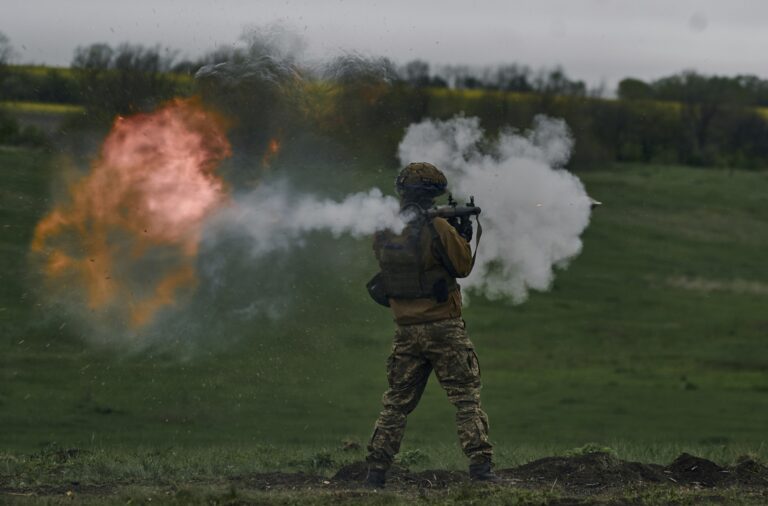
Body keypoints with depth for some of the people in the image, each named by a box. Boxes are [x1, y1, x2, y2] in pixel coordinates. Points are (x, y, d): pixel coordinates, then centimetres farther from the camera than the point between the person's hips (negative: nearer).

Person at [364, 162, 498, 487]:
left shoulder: (383, 232, 2)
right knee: (467, 399, 0)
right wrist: (463, 236, 14)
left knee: (396, 402, 12)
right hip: (443, 328, -5)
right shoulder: (437, 229, -14)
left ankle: (376, 470, 9)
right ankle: (480, 465, -8)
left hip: (406, 330, 5)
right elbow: (462, 266, -5)